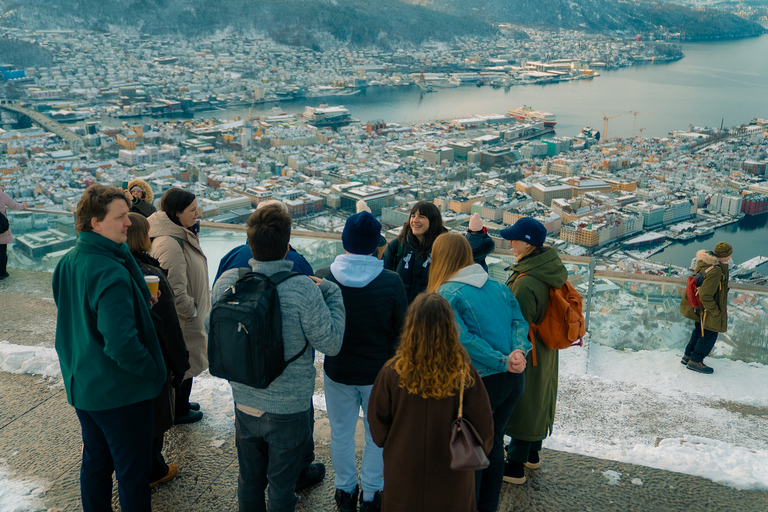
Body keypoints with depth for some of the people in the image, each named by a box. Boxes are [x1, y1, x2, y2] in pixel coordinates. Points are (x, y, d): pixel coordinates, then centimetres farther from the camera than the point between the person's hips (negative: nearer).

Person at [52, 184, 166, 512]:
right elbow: (122, 344, -32)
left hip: (81, 385, 9)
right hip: (120, 391, -9)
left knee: (95, 461, 24)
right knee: (133, 472, 8)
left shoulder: (66, 263, 1)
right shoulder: (111, 273, -28)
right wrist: (154, 371, -16)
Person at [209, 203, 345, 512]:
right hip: (289, 409, -4)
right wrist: (331, 294, -8)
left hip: (244, 403, 4)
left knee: (249, 481, 25)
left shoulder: (227, 281, -11)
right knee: (282, 486, 17)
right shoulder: (303, 289, -26)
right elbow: (331, 343, -18)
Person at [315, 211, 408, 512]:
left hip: (338, 372, 1)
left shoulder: (323, 279, -18)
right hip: (380, 373, -1)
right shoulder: (391, 282, -21)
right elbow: (403, 329, -9)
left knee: (341, 434, 22)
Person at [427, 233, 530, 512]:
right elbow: (519, 322, -1)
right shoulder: (498, 287, 7)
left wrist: (503, 362, -15)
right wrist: (518, 352, -14)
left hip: (480, 383, -7)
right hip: (514, 381, 7)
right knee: (494, 442, 22)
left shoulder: (446, 294, -13)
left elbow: (464, 340, -20)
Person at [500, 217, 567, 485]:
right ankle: (532, 453, 42)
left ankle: (515, 467, 20)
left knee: (522, 404, 5)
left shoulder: (526, 283, -32)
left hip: (525, 353, -9)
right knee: (538, 400, 23)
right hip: (546, 352, 9)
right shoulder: (552, 269, -4)